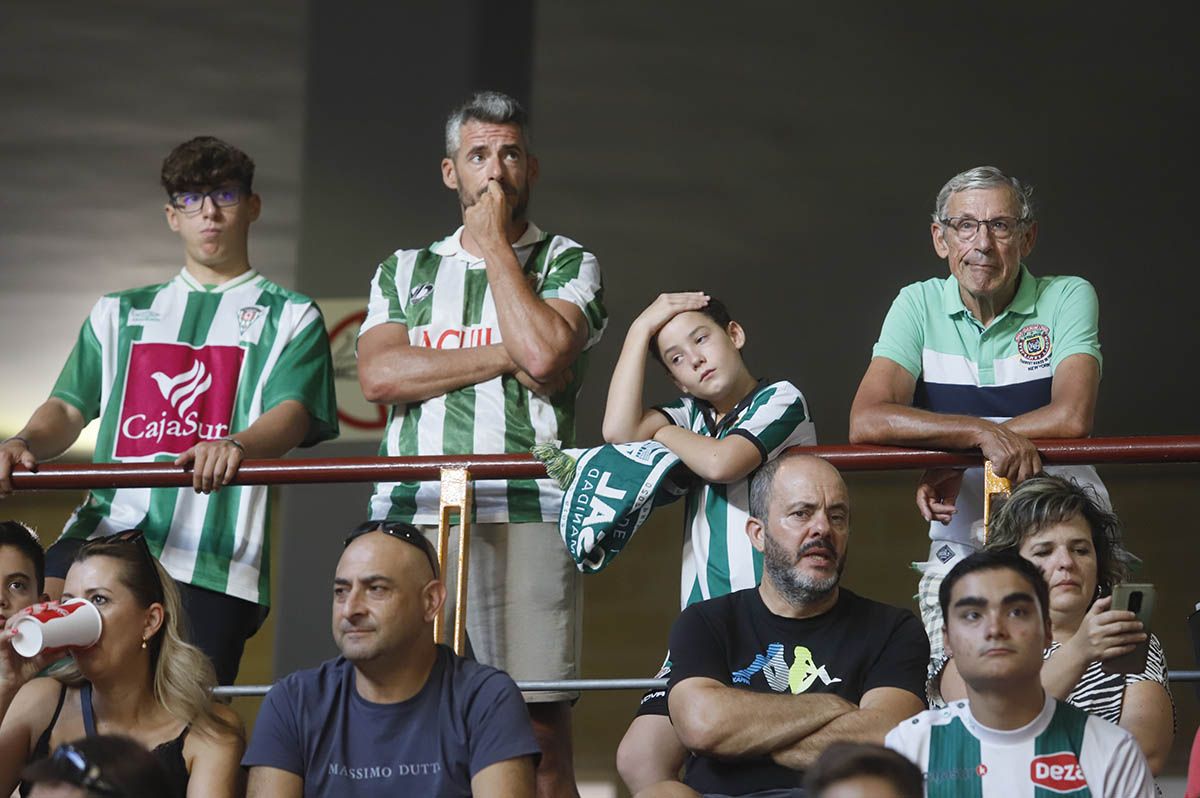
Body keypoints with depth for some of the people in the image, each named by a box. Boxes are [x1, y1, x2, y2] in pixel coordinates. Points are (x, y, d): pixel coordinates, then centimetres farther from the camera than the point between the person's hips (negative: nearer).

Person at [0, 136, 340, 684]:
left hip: (215, 562, -2)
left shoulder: (291, 318, 15)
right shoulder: (119, 314, 26)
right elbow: (69, 408, 16)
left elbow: (292, 414, -3)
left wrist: (236, 445, -28)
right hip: (104, 532, 2)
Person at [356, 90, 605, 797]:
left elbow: (543, 353, -8)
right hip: (412, 516, 2)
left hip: (527, 518, -2)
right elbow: (379, 375, 3)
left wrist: (494, 245, 2)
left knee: (541, 726, -9)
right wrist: (506, 359, -2)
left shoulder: (568, 265, 13)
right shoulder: (405, 272, 21)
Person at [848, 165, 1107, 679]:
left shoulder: (1067, 298, 1)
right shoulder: (919, 306, 4)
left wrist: (953, 459, -14)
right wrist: (985, 433, -21)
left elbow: (1071, 419, -13)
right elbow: (867, 422, -10)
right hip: (961, 541, 1)